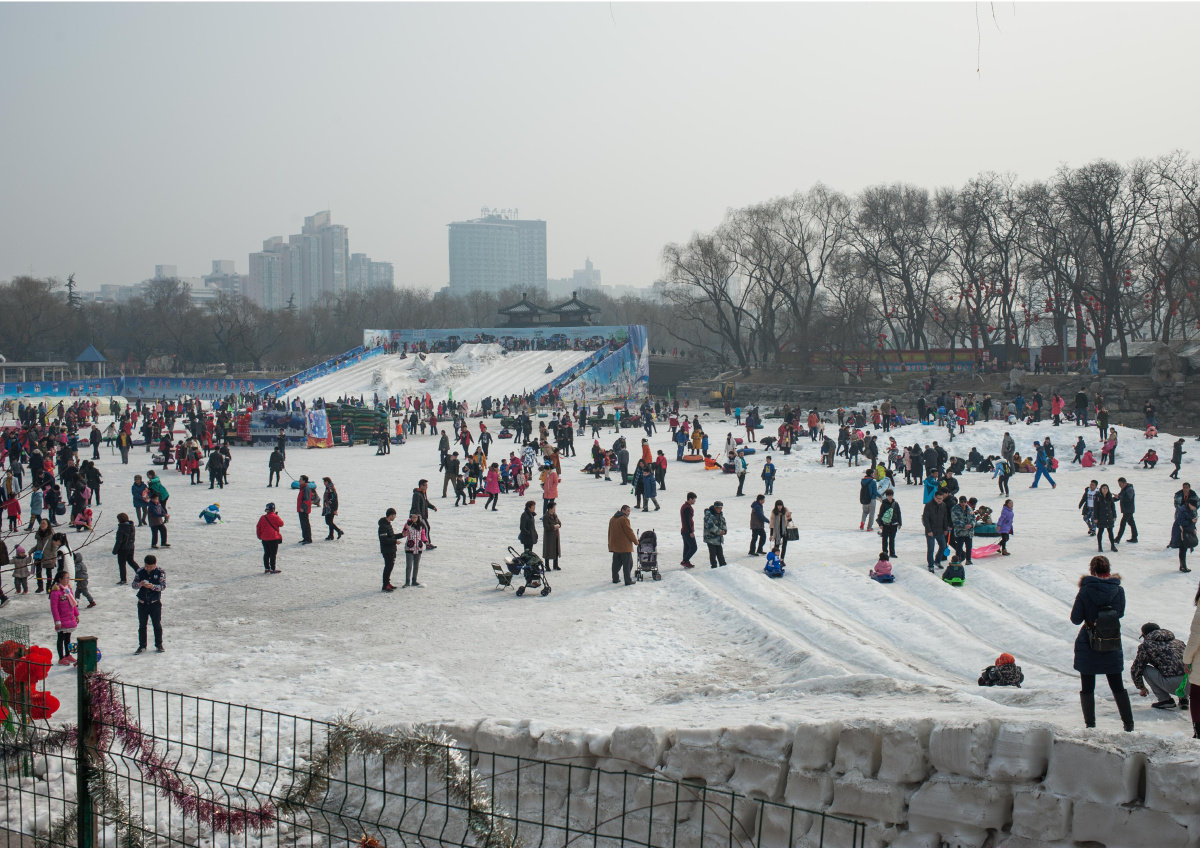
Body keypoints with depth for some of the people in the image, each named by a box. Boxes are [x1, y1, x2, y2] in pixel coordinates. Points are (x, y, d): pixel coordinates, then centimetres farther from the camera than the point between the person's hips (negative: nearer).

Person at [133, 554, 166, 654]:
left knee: (157, 624, 6)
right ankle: (142, 646, 15)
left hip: (155, 603, -2)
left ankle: (159, 645, 18)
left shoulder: (160, 572, -6)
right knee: (142, 625, 7)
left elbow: (163, 586, -12)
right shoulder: (140, 572, 1)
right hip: (142, 603, 2)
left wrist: (152, 586, -29)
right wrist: (140, 584, -22)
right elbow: (134, 585, 0)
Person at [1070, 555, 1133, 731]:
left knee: (1087, 688, 8)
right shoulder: (1118, 590, -7)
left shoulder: (1085, 591, -12)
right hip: (1112, 646, 2)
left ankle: (1090, 725, 5)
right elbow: (1120, 612, 7)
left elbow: (1076, 619, -10)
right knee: (1118, 687, 15)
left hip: (1087, 646, -2)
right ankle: (1129, 725, 17)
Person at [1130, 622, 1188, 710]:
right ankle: (1183, 698, 19)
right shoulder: (1176, 641, 28)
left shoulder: (1146, 645, 13)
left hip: (1172, 685, -6)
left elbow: (1135, 669, 16)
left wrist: (1141, 688, 34)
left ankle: (1165, 699, 9)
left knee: (1145, 669, 12)